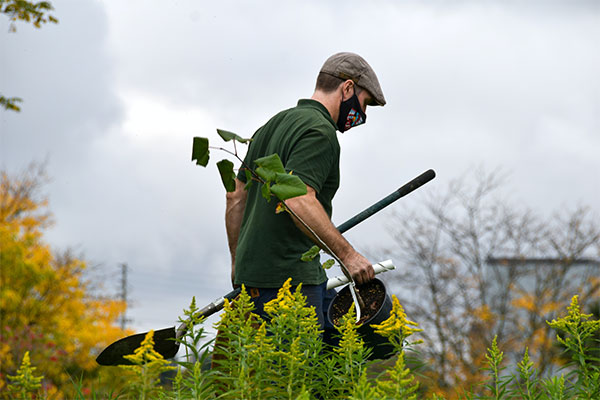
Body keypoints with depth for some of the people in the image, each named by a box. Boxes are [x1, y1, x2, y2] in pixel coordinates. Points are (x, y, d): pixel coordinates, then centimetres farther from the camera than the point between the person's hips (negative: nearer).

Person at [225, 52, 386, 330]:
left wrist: (238, 261, 28)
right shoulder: (320, 132, -12)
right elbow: (299, 200, -27)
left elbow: (236, 198, 23)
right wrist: (347, 254, -25)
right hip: (286, 277, -10)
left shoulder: (273, 125, 19)